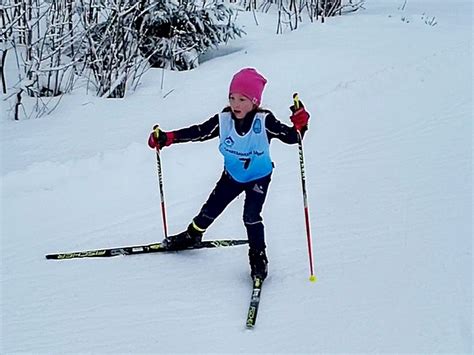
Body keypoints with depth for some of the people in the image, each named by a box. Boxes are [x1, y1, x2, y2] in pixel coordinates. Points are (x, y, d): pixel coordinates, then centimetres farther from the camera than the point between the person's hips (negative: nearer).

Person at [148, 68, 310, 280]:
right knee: (211, 208, 14)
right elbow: (198, 132, -12)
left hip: (259, 177, -4)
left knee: (251, 216, -17)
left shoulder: (264, 121, -28)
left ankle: (258, 257, 1)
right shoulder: (224, 119, -20)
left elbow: (290, 137, -28)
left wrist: (299, 125, -50)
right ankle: (192, 235, 40)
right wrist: (167, 138, -18)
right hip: (232, 175, 4)